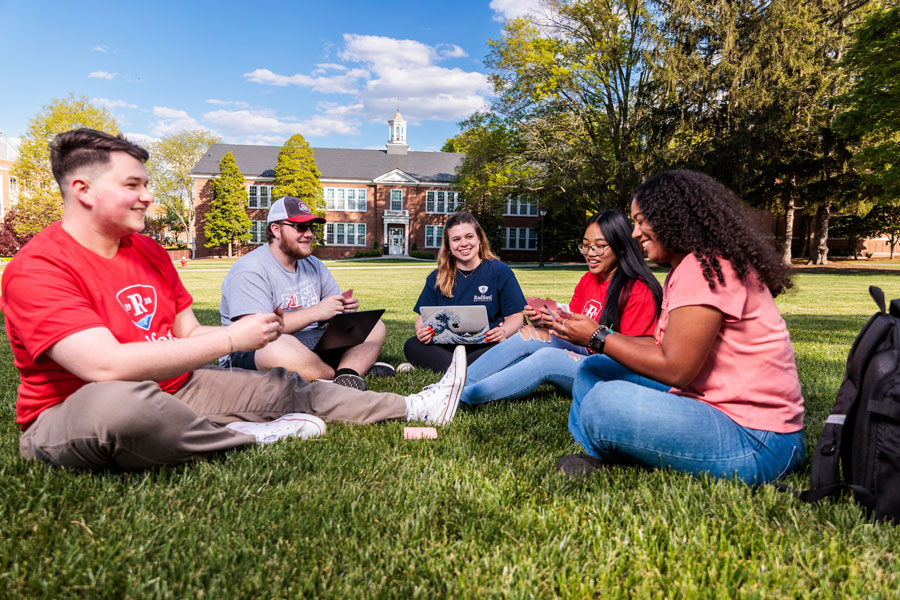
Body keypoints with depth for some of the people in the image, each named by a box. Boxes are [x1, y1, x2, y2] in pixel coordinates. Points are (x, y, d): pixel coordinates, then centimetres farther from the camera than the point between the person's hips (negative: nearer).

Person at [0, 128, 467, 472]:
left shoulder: (149, 251, 5)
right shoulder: (37, 269, -20)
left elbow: (189, 333, 5)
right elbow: (108, 364, -32)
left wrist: (257, 331, -15)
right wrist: (232, 339, -28)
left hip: (170, 389, 7)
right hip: (66, 418, -7)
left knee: (281, 388, -1)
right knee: (120, 400, -41)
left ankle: (415, 407, 7)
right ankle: (245, 437, -13)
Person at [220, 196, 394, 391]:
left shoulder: (313, 265, 14)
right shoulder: (249, 271, -11)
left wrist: (345, 308, -9)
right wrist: (315, 312, -24)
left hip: (314, 342, 8)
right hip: (257, 352, -7)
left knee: (374, 327, 1)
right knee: (280, 347, -42)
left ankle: (347, 373, -27)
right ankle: (359, 365, -21)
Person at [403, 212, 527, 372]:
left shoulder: (500, 272, 3)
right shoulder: (437, 278, 12)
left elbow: (516, 316, 1)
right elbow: (424, 316, 9)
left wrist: (503, 332, -23)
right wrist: (422, 330, -16)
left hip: (485, 347, -2)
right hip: (447, 346, 2)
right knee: (412, 345, -23)